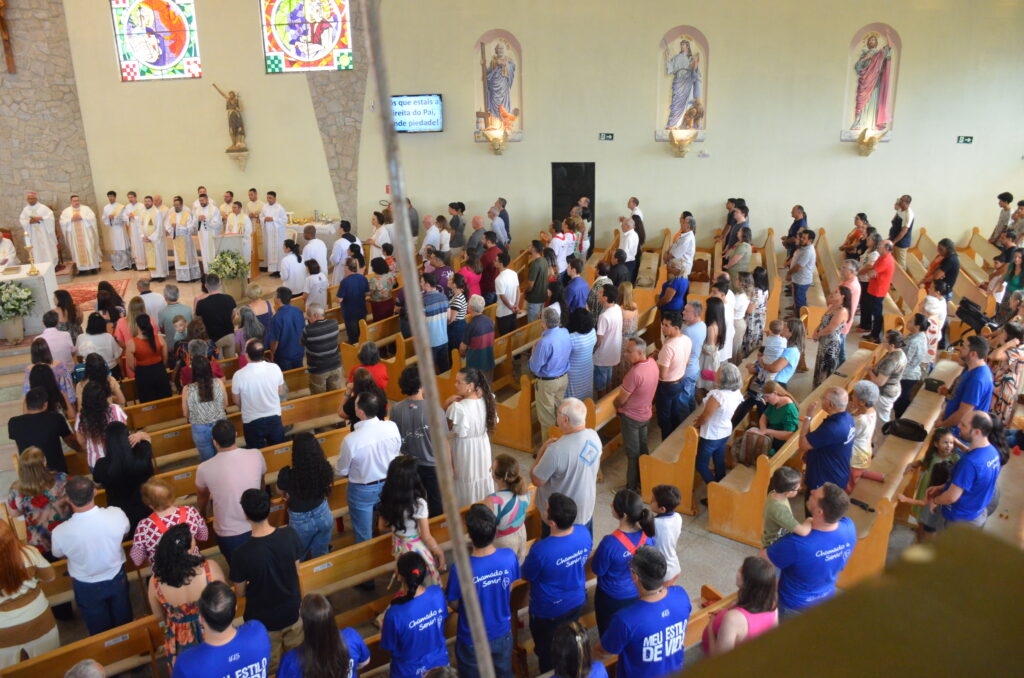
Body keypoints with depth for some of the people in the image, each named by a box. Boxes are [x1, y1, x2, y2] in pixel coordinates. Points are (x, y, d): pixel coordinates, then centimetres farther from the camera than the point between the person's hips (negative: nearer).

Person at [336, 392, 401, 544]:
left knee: (364, 537, 18)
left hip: (363, 490, -4)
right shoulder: (392, 427, -22)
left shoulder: (351, 440, -32)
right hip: (389, 484, 4)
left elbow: (341, 471, -14)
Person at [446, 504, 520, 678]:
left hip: (472, 639, -2)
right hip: (502, 634, 3)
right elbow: (509, 590, -6)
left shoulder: (460, 569, -34)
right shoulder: (509, 557, -25)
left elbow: (453, 604, -15)